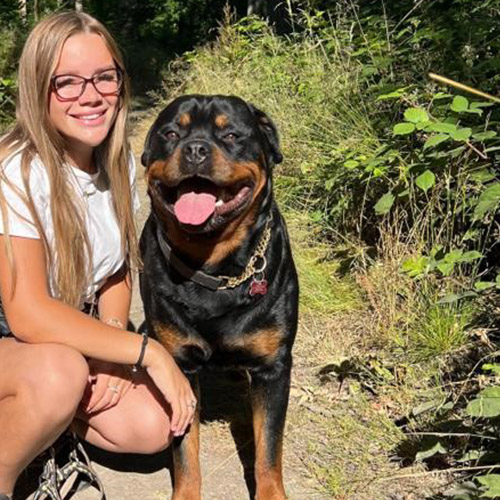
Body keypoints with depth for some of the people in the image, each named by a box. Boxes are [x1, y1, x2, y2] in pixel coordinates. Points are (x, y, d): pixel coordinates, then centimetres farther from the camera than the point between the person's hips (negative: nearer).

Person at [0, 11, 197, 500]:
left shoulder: (117, 161, -5)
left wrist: (113, 348, -10)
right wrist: (147, 351, -28)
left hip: (76, 337, 6)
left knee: (152, 426, -15)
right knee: (61, 371, -37)